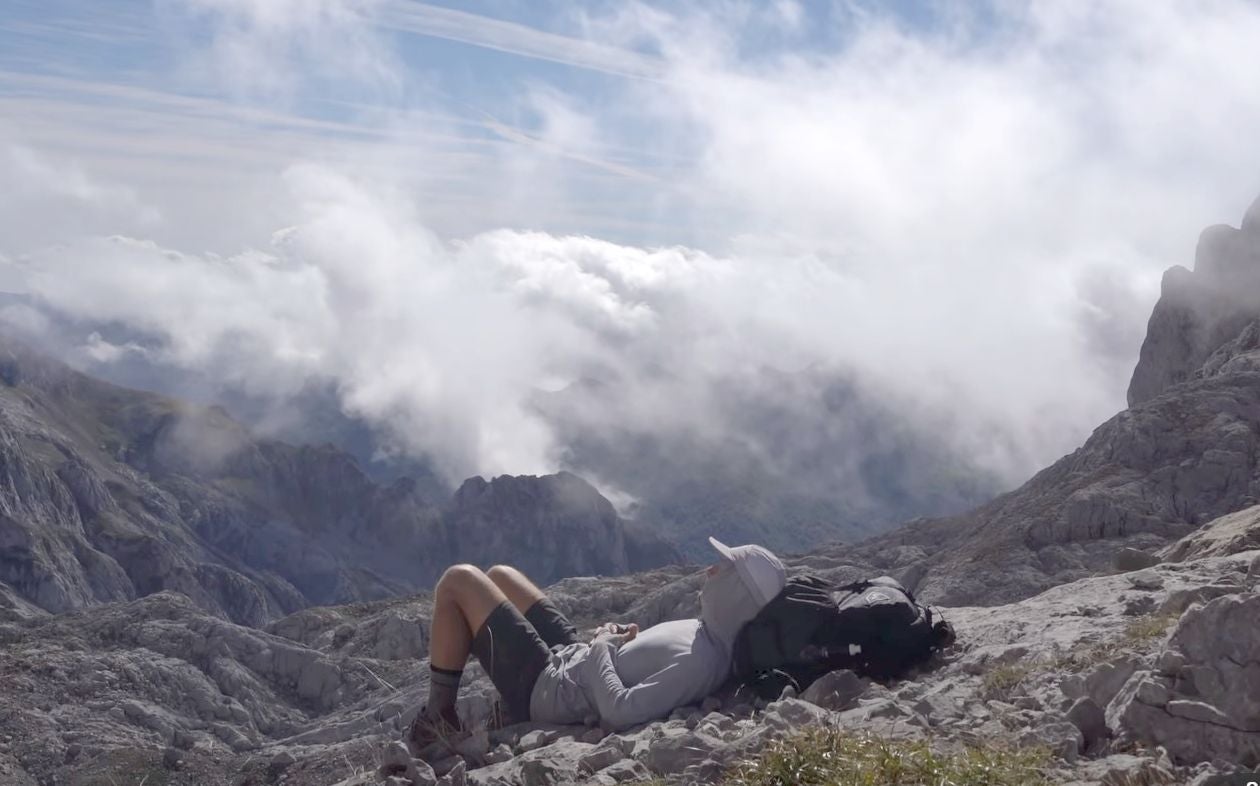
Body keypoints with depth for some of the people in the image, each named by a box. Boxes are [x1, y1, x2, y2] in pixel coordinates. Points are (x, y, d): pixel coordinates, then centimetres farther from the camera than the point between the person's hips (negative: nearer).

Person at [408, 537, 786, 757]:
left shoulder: (700, 662, -33)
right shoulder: (713, 631, -4)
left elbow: (619, 713, -38)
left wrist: (600, 648, -23)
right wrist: (622, 640, -5)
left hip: (541, 686, -9)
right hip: (569, 656, 9)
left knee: (458, 580, -1)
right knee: (499, 575, 25)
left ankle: (438, 718, 12)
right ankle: (509, 705, 27)